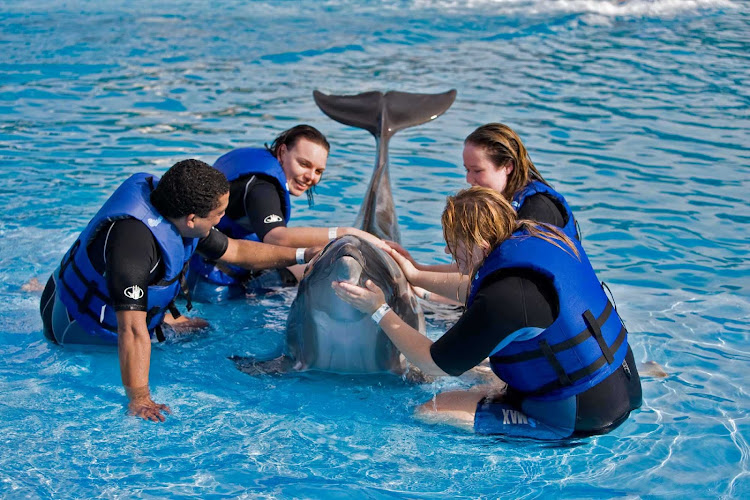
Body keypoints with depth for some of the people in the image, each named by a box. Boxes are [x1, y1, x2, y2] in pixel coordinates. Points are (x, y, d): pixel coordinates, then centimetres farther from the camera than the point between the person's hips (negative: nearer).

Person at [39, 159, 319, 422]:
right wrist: (139, 399, -48)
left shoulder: (175, 215, -12)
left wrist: (303, 255, 3)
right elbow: (132, 330, -46)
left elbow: (235, 251, 5)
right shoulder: (133, 236, -41)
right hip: (80, 328, -9)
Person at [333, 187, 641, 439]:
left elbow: (434, 364, -13)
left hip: (580, 419, -9)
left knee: (431, 411, -8)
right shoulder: (543, 237, -1)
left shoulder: (505, 299, -27)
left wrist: (379, 311, -4)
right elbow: (476, 288, 20)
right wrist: (415, 275, 26)